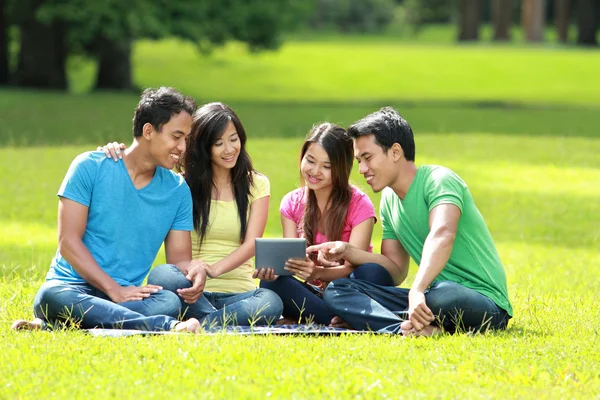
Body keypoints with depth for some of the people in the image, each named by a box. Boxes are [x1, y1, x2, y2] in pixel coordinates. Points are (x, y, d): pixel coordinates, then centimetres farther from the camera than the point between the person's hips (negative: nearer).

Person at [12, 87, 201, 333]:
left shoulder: (177, 191, 11)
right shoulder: (90, 167, -2)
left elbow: (180, 259, 10)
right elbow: (68, 242, -7)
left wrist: (194, 275, -16)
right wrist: (115, 290, -18)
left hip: (129, 295, 3)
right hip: (73, 288, -3)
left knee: (170, 302, -33)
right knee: (51, 297, -40)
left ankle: (53, 325, -34)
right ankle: (165, 326, -50)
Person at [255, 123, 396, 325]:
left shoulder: (359, 204, -8)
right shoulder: (292, 203, 4)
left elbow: (353, 266, -16)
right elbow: (291, 259, -2)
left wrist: (318, 273, -37)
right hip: (314, 294, 3)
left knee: (372, 273, -35)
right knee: (272, 282, -28)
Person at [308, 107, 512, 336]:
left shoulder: (439, 180, -13)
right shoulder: (389, 200, 13)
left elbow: (442, 234, -34)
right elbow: (397, 269, 19)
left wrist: (417, 291, -48)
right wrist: (348, 252, 2)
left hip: (484, 302, -9)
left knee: (444, 293, -44)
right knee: (336, 290, -6)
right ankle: (425, 329, -27)